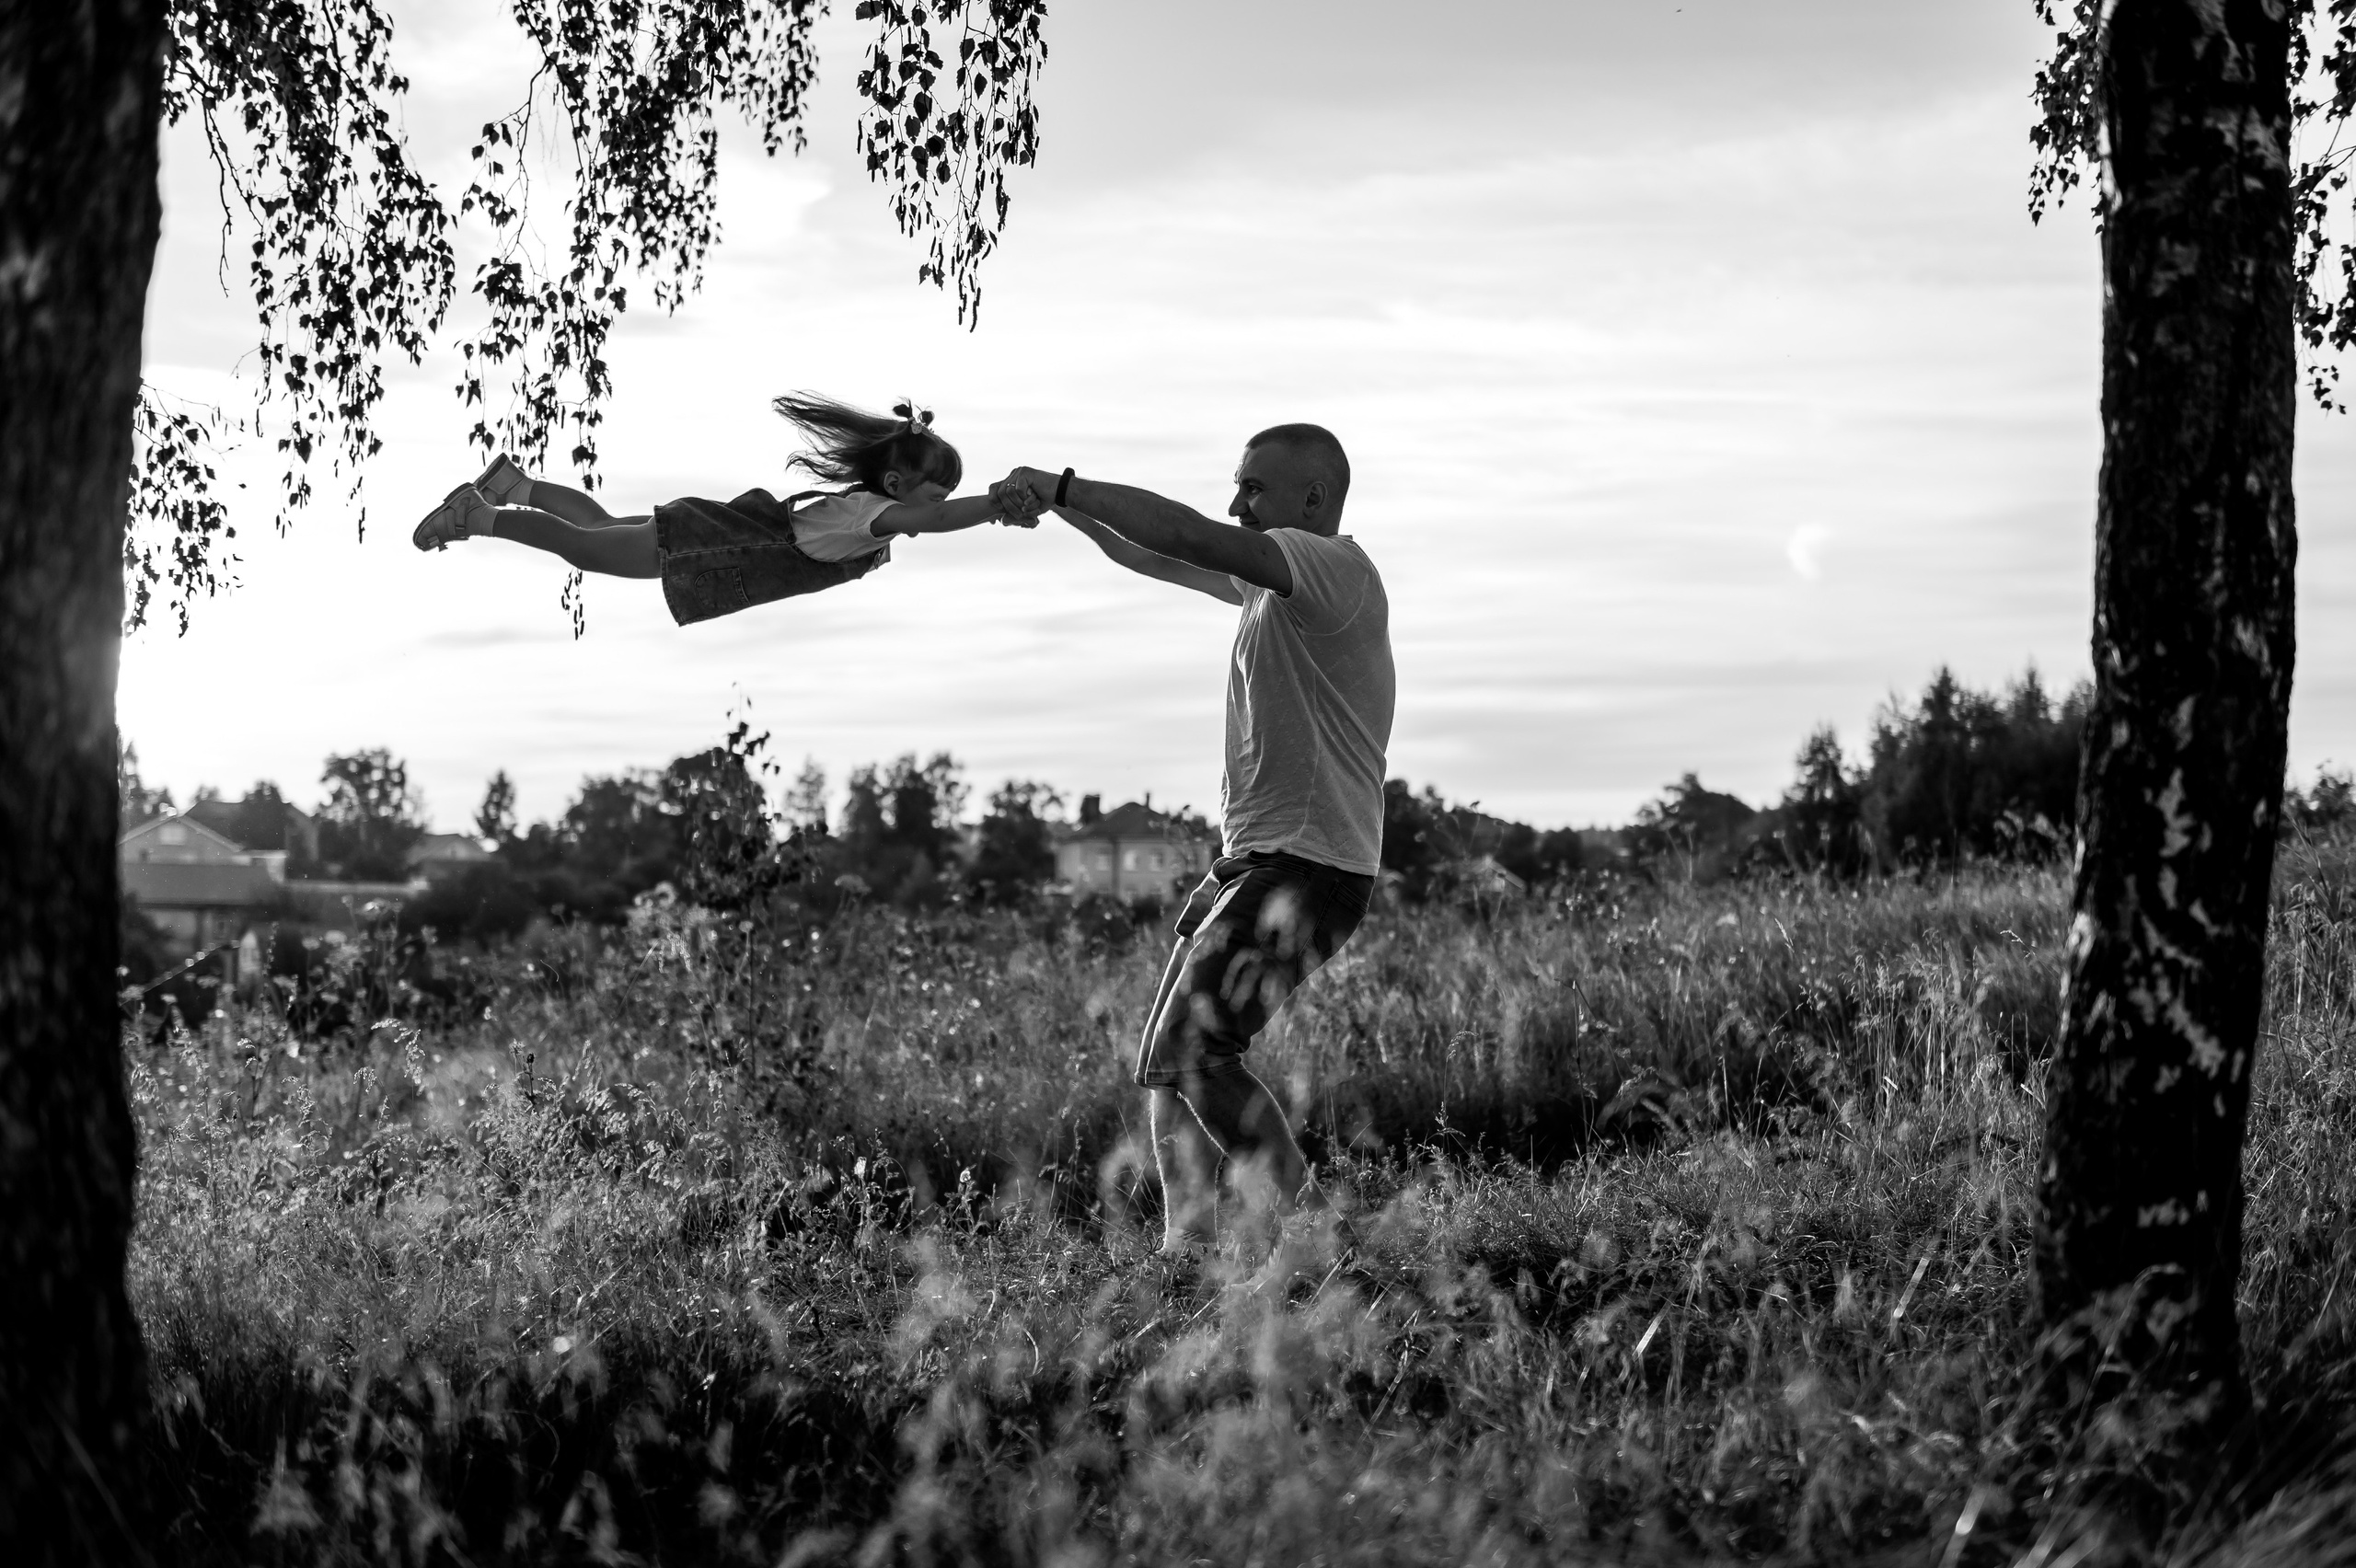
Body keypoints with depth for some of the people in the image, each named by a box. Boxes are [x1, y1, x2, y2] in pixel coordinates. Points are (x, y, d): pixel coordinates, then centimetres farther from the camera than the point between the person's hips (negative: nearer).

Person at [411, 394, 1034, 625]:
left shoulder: (874, 498, -3)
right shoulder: (871, 512, -29)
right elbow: (932, 520, -49)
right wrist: (999, 506, -53)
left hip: (749, 522, 9)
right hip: (713, 550, -9)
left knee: (605, 525, 26)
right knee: (584, 545, 3)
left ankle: (515, 483, 35)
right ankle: (477, 517, 14)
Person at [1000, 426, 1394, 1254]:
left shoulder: (1338, 568, -13)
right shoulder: (1267, 580, 17)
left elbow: (1186, 535, -22)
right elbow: (1147, 554, 26)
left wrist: (1063, 484, -14)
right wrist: (1059, 504, 12)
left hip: (1310, 865, -10)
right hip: (1246, 859, 10)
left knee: (1193, 1053, -17)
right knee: (1162, 1064, 6)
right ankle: (1185, 1248, 5)